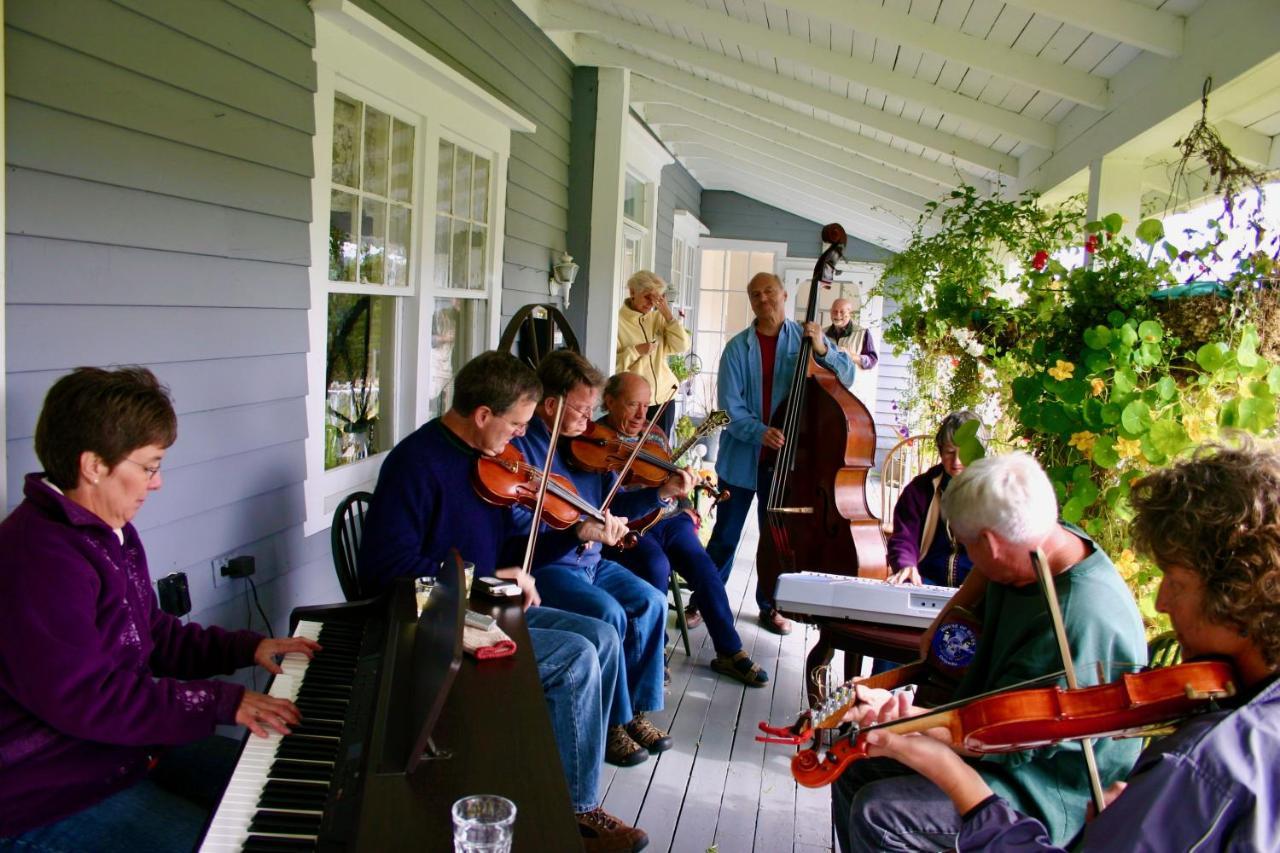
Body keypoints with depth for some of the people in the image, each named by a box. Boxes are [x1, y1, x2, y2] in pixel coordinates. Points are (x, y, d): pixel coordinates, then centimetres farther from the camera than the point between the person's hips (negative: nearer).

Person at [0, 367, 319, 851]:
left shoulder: (113, 534, 8)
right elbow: (82, 698, -29)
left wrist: (246, 648, 6)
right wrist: (224, 703, -26)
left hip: (129, 748, 10)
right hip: (49, 800, -10)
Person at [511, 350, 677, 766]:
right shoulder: (521, 445, -14)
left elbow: (613, 505, 14)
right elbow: (517, 522, -25)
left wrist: (660, 493, -1)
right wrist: (580, 531, -34)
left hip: (591, 560, 7)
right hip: (542, 565, -7)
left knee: (651, 602, -11)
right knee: (608, 613, -26)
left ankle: (636, 710, 4)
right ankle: (611, 723, -7)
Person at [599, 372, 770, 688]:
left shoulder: (655, 436, 12)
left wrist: (682, 509, 5)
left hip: (662, 519, 5)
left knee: (700, 562, -21)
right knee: (656, 565, -33)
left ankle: (730, 652, -11)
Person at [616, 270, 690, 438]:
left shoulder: (658, 318, 9)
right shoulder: (618, 320, -7)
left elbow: (681, 347, -2)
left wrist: (668, 314, -7)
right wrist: (635, 351, -20)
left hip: (663, 399, 5)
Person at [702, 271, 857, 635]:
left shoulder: (805, 337, 0)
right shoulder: (738, 347, -3)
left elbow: (846, 378, -8)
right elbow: (730, 405, -10)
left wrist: (822, 350, -24)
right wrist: (759, 431, -26)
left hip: (786, 456, 1)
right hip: (742, 455, -1)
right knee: (725, 535, 8)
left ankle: (769, 606, 27)